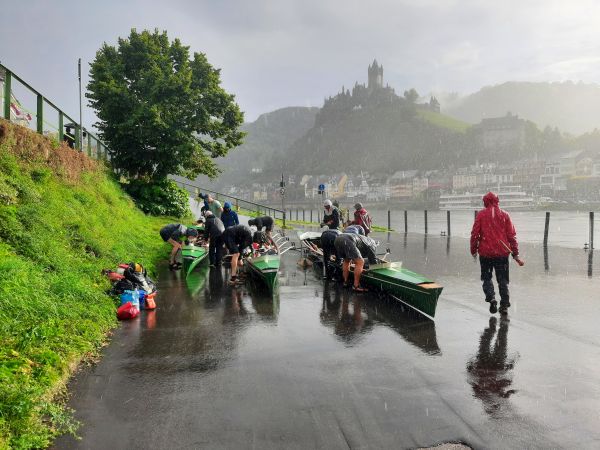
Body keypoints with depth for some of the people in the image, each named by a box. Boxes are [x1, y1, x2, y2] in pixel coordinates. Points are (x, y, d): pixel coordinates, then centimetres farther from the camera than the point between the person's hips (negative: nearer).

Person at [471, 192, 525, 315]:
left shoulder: (481, 214, 0)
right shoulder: (504, 215, 5)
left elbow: (475, 233, -3)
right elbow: (512, 235, 4)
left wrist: (473, 250, 7)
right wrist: (515, 254, 7)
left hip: (485, 252, -2)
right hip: (502, 252, 2)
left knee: (487, 278, 12)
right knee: (502, 280, 11)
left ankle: (491, 298, -11)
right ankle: (504, 306, 10)